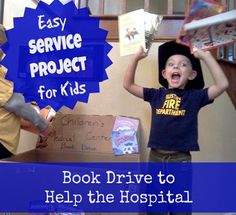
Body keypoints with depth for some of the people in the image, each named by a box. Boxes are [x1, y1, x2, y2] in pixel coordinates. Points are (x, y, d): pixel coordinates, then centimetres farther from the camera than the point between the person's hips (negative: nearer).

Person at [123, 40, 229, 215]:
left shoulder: (194, 96, -3)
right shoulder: (156, 95, 3)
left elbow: (222, 84, -15)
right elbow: (128, 85, 3)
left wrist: (206, 56, -16)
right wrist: (136, 58, -6)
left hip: (180, 158, -2)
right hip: (156, 156, 2)